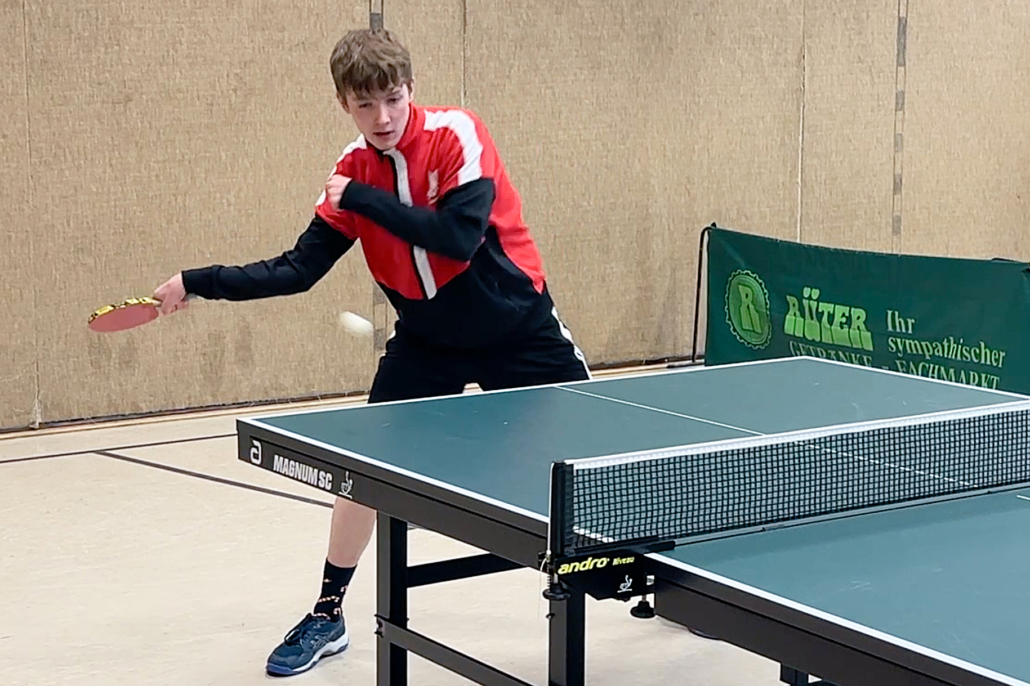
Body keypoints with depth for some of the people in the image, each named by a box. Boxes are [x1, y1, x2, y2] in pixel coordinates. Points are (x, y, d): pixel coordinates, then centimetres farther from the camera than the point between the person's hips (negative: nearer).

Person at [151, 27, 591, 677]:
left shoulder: (456, 134, -20)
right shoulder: (354, 170, -7)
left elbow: (458, 236, -33)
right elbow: (297, 270, -5)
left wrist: (365, 199, -29)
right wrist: (199, 281, -12)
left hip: (516, 325, -3)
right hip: (427, 338, 4)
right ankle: (327, 616, 15)